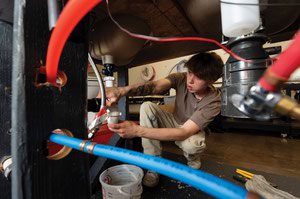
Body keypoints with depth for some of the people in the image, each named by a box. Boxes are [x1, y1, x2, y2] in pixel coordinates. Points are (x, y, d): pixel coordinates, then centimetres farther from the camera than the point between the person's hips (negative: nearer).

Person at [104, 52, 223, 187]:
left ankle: (193, 162, 3)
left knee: (190, 144, -40)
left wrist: (137, 130, -50)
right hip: (174, 123, 3)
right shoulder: (181, 78, -21)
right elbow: (155, 86, -38)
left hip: (192, 132, -2)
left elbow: (184, 133, -40)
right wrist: (122, 91, -60)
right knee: (147, 107, -23)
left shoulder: (213, 101, -30)